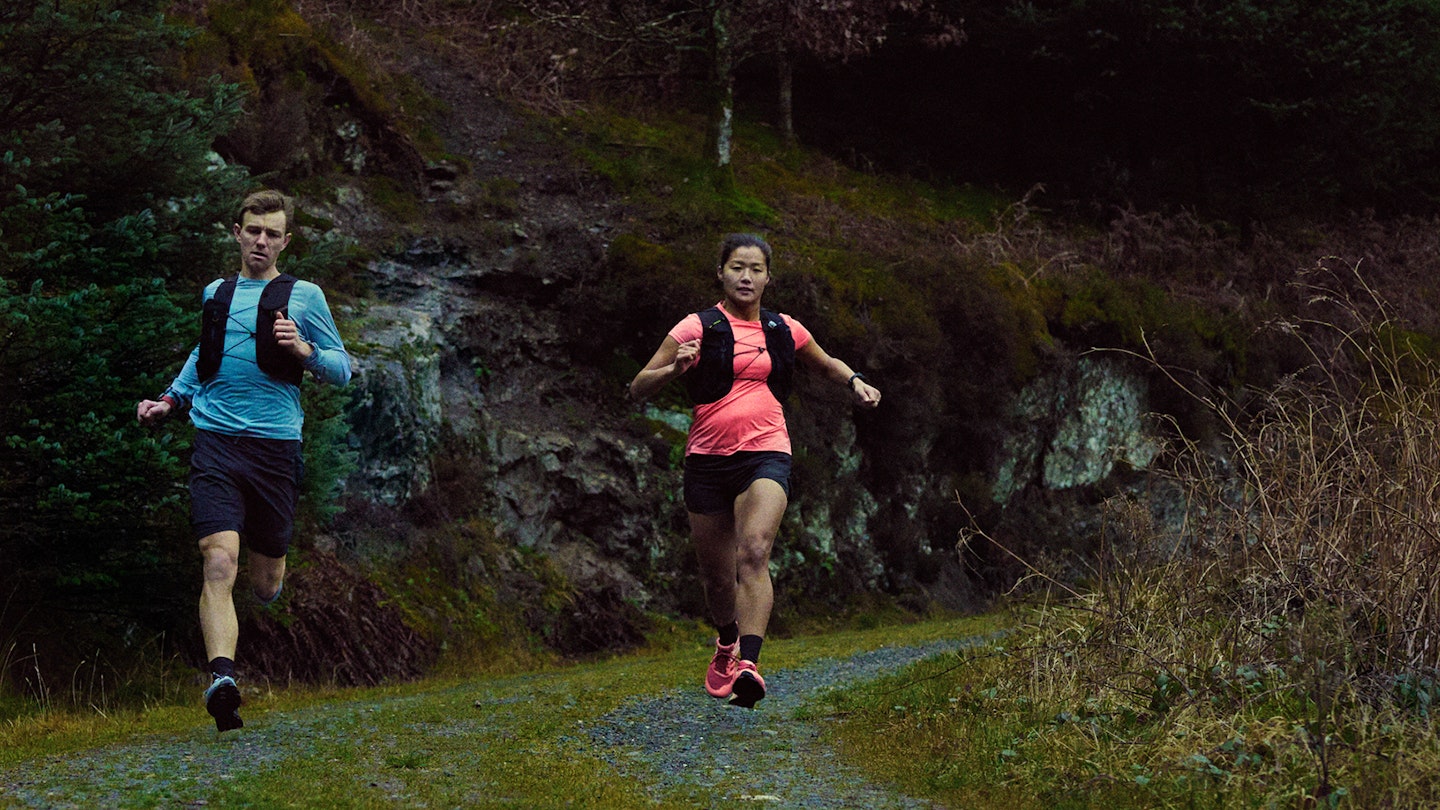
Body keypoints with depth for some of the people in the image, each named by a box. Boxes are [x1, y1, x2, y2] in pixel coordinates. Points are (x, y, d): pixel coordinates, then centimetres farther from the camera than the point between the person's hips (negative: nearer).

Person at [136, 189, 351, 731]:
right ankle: (222, 678, -32)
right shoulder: (215, 294, 17)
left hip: (275, 446, -1)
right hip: (215, 442, 1)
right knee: (219, 562, -21)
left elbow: (342, 370, 8)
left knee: (265, 584, 8)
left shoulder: (303, 296, 7)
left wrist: (304, 349, -11)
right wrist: (171, 398, 23)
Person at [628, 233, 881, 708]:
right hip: (707, 459, 0)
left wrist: (855, 382, 11)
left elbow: (826, 365, 32)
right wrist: (674, 369, -21)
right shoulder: (698, 328, 1)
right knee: (716, 572, 9)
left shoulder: (784, 331, 11)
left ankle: (749, 662, -34)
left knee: (754, 554, -23)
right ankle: (727, 645, 40)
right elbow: (638, 390, -2)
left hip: (765, 456, 0)